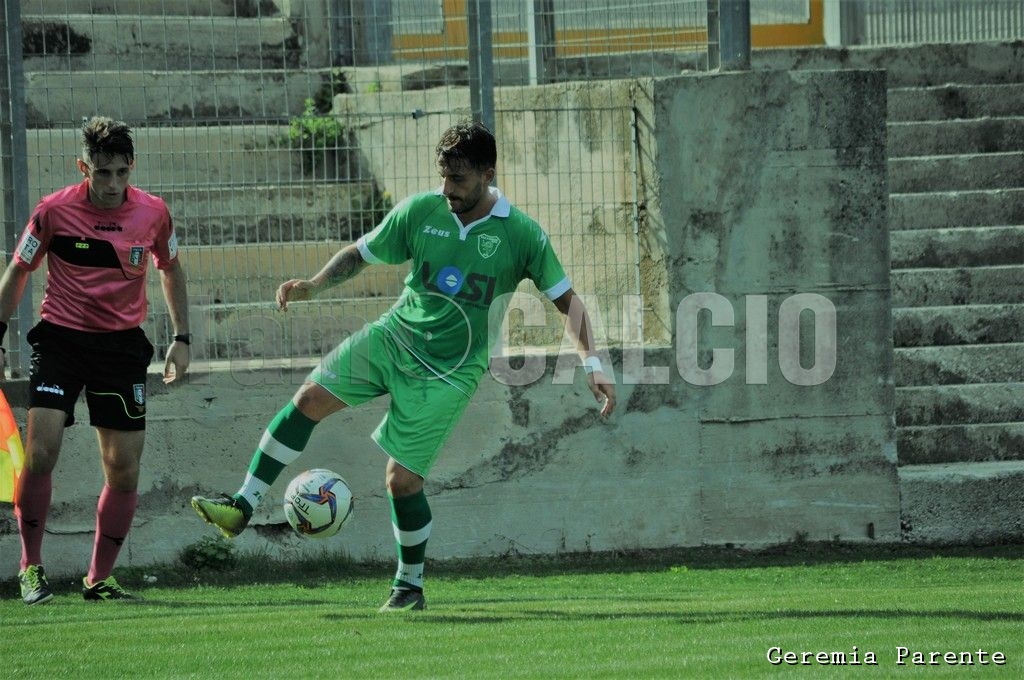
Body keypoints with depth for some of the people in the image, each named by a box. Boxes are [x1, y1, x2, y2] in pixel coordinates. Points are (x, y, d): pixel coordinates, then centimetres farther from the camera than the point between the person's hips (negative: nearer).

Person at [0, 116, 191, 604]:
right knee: (40, 451, -18)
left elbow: (170, 267, 16)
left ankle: (98, 579, 12)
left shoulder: (152, 212, -3)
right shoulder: (54, 211, -10)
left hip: (122, 344, 2)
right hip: (60, 339, -2)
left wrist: (181, 338, 12)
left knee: (124, 469, -1)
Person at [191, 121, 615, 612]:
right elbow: (360, 254, 8)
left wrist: (592, 365, -16)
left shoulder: (522, 236, -11)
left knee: (402, 478, -5)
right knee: (311, 397, -15)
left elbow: (566, 300, -5)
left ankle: (410, 586, 17)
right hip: (394, 333, 3)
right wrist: (313, 285, -9)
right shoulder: (420, 212, -3)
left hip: (449, 369, -3)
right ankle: (243, 506, -11)